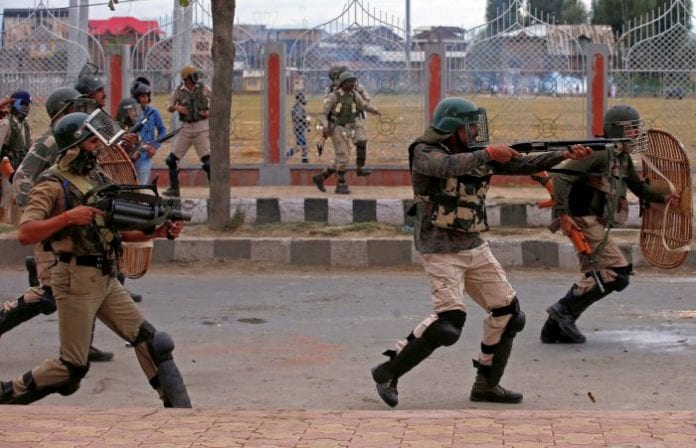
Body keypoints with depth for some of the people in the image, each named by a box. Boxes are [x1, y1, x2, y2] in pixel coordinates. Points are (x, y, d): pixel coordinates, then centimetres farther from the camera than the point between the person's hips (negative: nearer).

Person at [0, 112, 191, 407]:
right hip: (76, 281, -7)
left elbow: (121, 231, 17)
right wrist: (68, 217, -27)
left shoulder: (99, 180, 13)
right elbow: (25, 234, -19)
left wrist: (159, 232, 2)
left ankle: (180, 412, 7)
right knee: (73, 367, -2)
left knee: (150, 343, 1)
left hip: (106, 280, 7)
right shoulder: (53, 184, -9)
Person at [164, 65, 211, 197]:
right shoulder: (178, 91, 2)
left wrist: (210, 111, -10)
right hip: (186, 128, 3)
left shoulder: (203, 88, -2)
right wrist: (176, 107, -9)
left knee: (207, 160, -11)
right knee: (172, 159, 3)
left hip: (201, 127, -3)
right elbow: (169, 107, 13)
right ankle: (174, 189, 17)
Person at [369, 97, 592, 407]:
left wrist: (566, 155, -6)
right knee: (448, 321, -21)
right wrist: (488, 154, -29)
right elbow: (448, 166, -32)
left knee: (507, 312, 4)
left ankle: (486, 384, 17)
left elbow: (523, 164, 5)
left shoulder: (478, 154, 8)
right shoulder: (424, 153, -10)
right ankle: (388, 372, -6)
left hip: (475, 248, 8)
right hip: (441, 251, -8)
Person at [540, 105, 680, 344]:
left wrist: (663, 198, 12)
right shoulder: (599, 153, -16)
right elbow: (561, 177, -22)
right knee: (618, 272, -12)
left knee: (595, 275, 14)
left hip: (596, 225, 10)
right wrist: (563, 214, -28)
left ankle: (554, 328, 18)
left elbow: (638, 186, 28)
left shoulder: (623, 158, 14)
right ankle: (565, 309, -9)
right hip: (583, 221, -10)